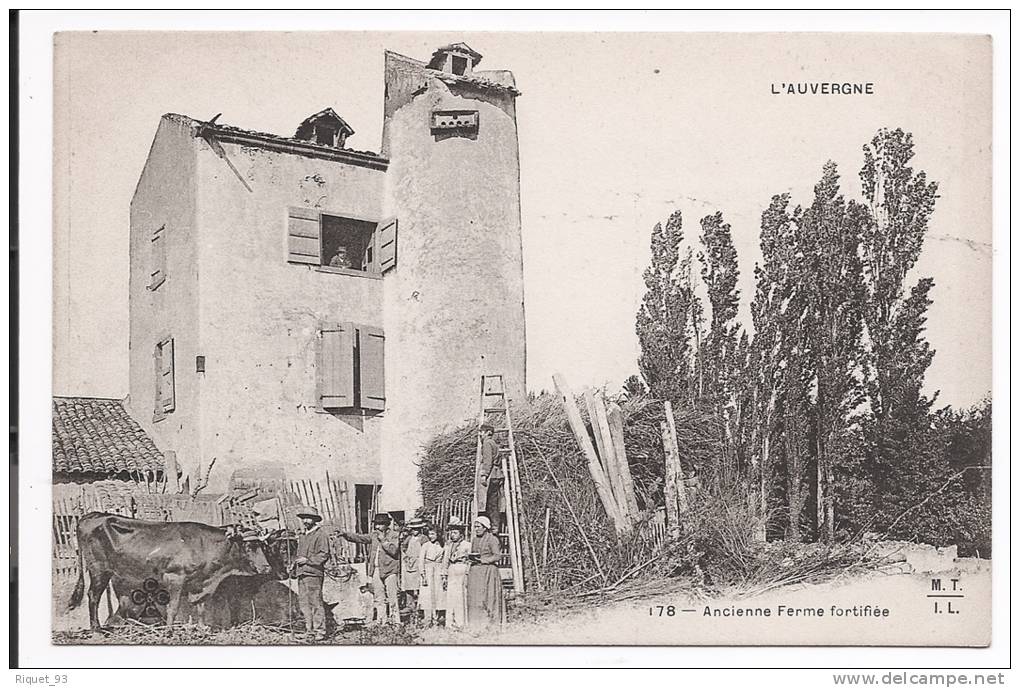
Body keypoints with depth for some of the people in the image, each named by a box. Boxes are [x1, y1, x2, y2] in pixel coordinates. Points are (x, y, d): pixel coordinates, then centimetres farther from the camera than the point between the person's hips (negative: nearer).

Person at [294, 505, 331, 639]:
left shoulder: (320, 534, -3)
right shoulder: (302, 536, 22)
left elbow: (324, 555, -9)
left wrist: (308, 560, -14)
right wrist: (295, 562, 14)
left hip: (313, 573, -8)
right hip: (301, 573, 8)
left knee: (316, 602, -8)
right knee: (304, 603, 6)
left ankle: (320, 631, -6)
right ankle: (310, 630, 11)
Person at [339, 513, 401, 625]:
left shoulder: (394, 535, -1)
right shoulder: (374, 535, 14)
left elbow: (393, 550, -14)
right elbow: (360, 537, 6)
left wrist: (383, 540, -12)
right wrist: (346, 534, -6)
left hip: (390, 570, -5)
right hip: (376, 570, 5)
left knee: (392, 597, -6)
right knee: (379, 598, 8)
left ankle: (395, 620, -1)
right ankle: (381, 620, 12)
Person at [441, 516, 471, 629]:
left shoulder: (467, 545, -1)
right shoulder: (448, 545, 14)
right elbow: (445, 561, 18)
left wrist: (467, 577, -8)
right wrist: (444, 576, 14)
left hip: (462, 572, -5)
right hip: (451, 573, 5)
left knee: (461, 598, -6)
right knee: (450, 598, 2)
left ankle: (461, 623, -1)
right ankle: (450, 623, 6)